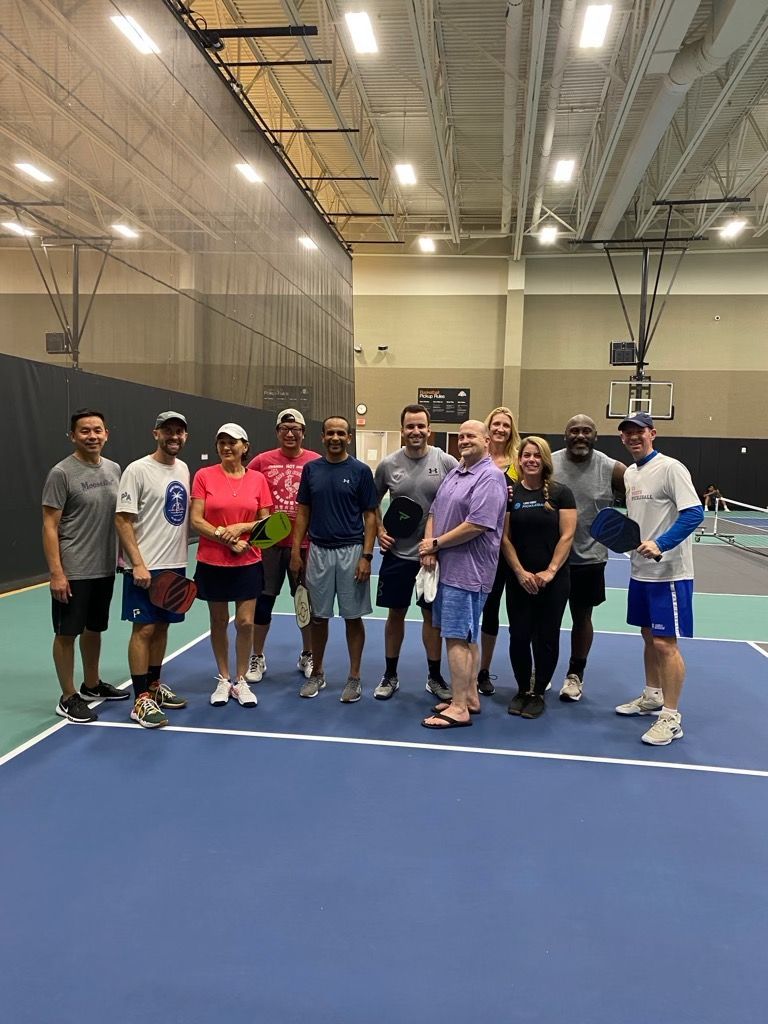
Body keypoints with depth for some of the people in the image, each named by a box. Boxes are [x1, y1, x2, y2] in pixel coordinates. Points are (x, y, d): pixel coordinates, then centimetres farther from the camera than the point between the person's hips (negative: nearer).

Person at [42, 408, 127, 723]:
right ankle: (68, 698, 16)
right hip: (72, 572, -6)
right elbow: (50, 526, -12)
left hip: (105, 568, 6)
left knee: (94, 629, 18)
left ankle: (92, 685, 34)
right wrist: (56, 572, -17)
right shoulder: (62, 473, -12)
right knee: (67, 633, 4)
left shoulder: (113, 469, 7)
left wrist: (120, 555, 12)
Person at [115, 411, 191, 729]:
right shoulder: (137, 470, -11)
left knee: (161, 626, 14)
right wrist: (138, 564, -19)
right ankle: (141, 700, 6)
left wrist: (182, 556, 11)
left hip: (175, 564, 7)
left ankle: (154, 686, 28)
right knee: (144, 629, -2)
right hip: (145, 567, -7)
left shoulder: (183, 468, 10)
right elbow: (122, 519, -13)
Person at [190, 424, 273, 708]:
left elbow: (265, 521, 3)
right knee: (219, 622, 11)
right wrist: (228, 540, -16)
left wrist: (240, 527, -15)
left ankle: (241, 681, 20)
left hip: (248, 562, 1)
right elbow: (196, 520, -8)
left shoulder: (257, 479, 0)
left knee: (245, 622, 2)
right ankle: (223, 680, 27)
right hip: (212, 562, 0)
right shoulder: (204, 476, -4)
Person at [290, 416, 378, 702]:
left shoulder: (360, 471, -3)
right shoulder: (311, 469, 5)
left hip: (351, 552, -3)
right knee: (318, 616, 11)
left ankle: (354, 677, 18)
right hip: (318, 551, 3)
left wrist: (366, 556, -11)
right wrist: (296, 551, 2)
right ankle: (317, 673, 27)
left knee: (353, 616, 5)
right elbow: (303, 512, 9)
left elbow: (370, 516, -4)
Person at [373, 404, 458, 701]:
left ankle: (435, 677, 25)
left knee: (432, 614, 10)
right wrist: (379, 531, 2)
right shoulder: (388, 464, -1)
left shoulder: (446, 462, -7)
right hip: (397, 553, 1)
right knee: (395, 613, 11)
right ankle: (390, 676, 26)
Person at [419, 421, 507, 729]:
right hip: (446, 566, 9)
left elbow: (476, 525, -22)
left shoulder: (490, 477, -14)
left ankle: (459, 708, 3)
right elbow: (434, 512, 15)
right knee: (466, 637, 17)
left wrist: (435, 543, -13)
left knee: (458, 638, -5)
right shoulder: (453, 473, 15)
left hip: (467, 571, -9)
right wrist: (429, 546, -2)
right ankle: (470, 697, 28)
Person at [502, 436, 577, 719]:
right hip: (519, 578, 1)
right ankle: (522, 690, 24)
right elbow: (504, 537, 0)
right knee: (519, 636, 5)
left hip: (554, 579, -1)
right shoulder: (509, 493, 2)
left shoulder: (560, 493, -2)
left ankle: (538, 693, 22)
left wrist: (550, 571, -12)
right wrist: (520, 572, -9)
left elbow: (566, 536, -5)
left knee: (546, 638, 6)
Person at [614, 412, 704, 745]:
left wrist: (660, 544, -27)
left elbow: (694, 512, -20)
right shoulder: (630, 473, 11)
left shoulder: (670, 468, -13)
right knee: (648, 636, 18)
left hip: (669, 572, -8)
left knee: (665, 643, -5)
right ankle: (652, 697, 34)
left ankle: (671, 717, 6)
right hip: (641, 569, 8)